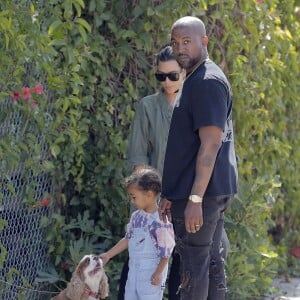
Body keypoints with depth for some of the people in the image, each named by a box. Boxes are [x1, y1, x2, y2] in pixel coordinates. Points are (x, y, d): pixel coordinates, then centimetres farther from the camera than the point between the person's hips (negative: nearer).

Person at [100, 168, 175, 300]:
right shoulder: (137, 216, 5)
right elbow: (127, 239, 16)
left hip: (151, 273, -9)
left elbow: (166, 250, -17)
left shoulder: (160, 220, -19)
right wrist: (108, 255, 15)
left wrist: (158, 273, -17)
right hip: (134, 269, 9)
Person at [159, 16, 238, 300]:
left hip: (201, 192, -10)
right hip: (213, 191, 10)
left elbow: (210, 144, -21)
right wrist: (171, 194, 22)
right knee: (210, 262, 12)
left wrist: (195, 198, -24)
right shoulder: (195, 81, 18)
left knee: (194, 267, -8)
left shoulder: (207, 82, -14)